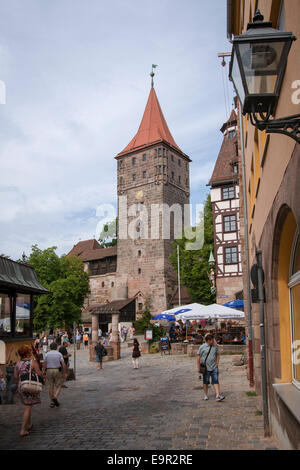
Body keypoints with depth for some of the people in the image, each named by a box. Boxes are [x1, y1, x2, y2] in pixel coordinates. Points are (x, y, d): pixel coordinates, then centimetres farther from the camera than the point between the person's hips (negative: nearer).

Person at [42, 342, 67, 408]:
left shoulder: (47, 354, 2)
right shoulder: (59, 354, -3)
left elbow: (44, 365, -4)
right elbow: (63, 364, -7)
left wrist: (43, 373, 1)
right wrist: (64, 373, -1)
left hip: (49, 371, 2)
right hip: (57, 371, -2)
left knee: (51, 387, 12)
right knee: (58, 386, 9)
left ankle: (52, 403, 13)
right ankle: (55, 397, -15)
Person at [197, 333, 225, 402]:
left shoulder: (215, 346, 5)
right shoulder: (202, 347, -5)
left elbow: (218, 355, 16)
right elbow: (198, 358, -2)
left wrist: (217, 363, 3)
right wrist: (199, 368, -4)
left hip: (214, 367, 2)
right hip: (206, 368, -2)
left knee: (216, 381, -6)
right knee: (205, 382, 9)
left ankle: (218, 396, -11)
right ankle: (205, 395, 23)